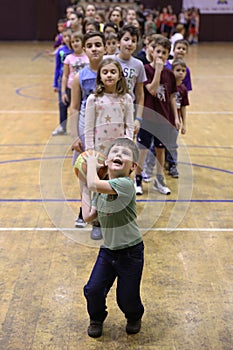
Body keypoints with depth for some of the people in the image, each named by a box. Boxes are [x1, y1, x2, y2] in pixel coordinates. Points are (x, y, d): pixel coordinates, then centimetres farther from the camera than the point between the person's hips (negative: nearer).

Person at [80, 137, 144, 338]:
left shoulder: (125, 184, -23)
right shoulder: (103, 189, 3)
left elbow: (94, 183, -36)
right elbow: (88, 216, 1)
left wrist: (91, 161, -18)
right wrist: (84, 188, 4)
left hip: (130, 252, -6)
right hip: (108, 250, 6)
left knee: (127, 298, 6)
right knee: (93, 290, 0)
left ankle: (134, 317, 41)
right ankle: (96, 319, 31)